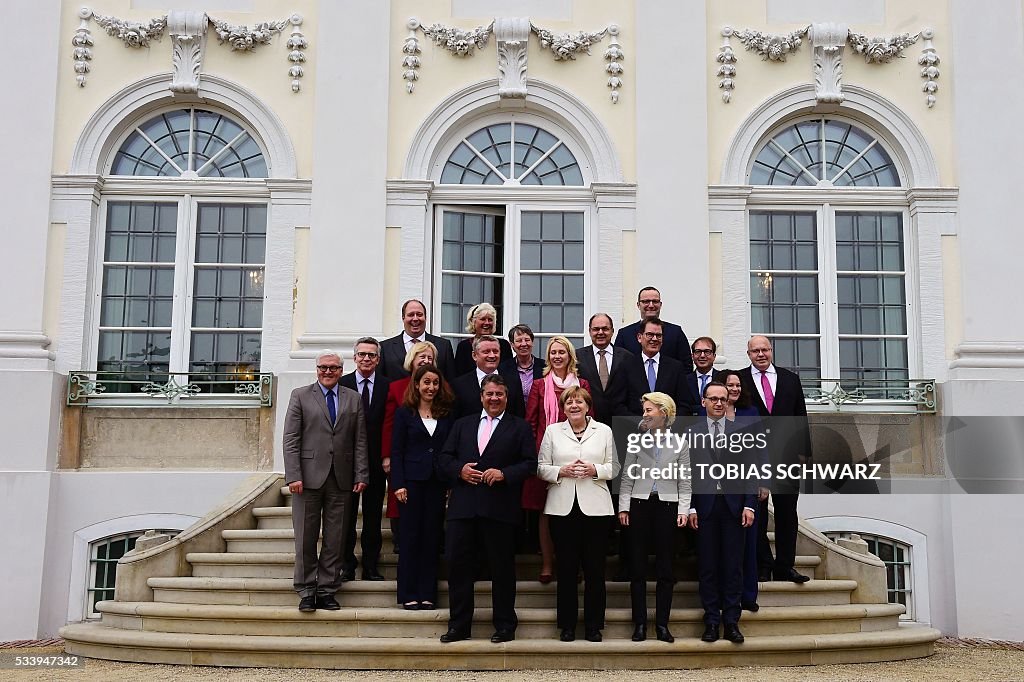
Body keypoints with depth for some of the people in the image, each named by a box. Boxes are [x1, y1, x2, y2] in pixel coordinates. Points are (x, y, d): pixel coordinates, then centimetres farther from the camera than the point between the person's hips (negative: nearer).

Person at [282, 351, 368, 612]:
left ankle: (327, 591, 13)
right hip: (309, 476, -2)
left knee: (335, 539, 5)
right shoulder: (300, 395, 5)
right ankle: (306, 592, 11)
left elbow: (360, 441, 9)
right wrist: (293, 475, -10)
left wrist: (361, 475, 0)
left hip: (341, 479, 2)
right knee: (305, 539, 2)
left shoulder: (353, 399, 12)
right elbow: (291, 439, -1)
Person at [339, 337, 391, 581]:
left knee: (373, 516, 7)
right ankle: (347, 566, 15)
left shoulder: (387, 386, 4)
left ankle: (371, 566, 15)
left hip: (376, 459, 1)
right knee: (347, 515, 6)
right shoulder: (342, 385, 2)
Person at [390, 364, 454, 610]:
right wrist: (398, 484, -9)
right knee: (410, 536, 1)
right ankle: (409, 594, 7)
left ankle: (428, 593, 11)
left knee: (432, 537, 5)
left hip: (438, 482, 2)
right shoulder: (404, 413, 3)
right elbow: (396, 451, -1)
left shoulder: (446, 415, 10)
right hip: (413, 480, -2)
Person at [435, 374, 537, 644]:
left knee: (502, 568, 4)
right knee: (457, 563, 3)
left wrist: (504, 474, -15)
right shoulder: (463, 424, 17)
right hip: (462, 507, 3)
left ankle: (505, 626, 15)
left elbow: (530, 463, -1)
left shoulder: (519, 427, 7)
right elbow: (444, 458, 13)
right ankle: (459, 625, 14)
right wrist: (459, 470, -7)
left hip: (499, 509, -3)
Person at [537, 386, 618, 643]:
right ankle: (567, 624, 13)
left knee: (595, 567, 1)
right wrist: (561, 471, -11)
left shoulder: (604, 431, 9)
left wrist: (595, 470, -10)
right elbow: (541, 467, 6)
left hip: (595, 507, 0)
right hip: (562, 507, 0)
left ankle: (594, 625, 11)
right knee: (566, 566, 3)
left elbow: (614, 467, 8)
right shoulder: (552, 431, 8)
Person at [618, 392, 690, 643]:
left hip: (667, 506, -1)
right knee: (638, 566, 3)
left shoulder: (680, 442, 4)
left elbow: (684, 481, 5)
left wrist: (684, 510, -3)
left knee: (665, 568, 4)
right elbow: (627, 476, 6)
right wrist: (623, 507, -1)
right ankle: (639, 623, 10)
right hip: (640, 504, 1)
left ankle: (662, 623, 11)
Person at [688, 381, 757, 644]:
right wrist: (690, 507, -5)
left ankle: (731, 621, 9)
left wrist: (749, 505, -3)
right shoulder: (691, 432, 4)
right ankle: (712, 620, 11)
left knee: (733, 566, 3)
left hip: (733, 506, 1)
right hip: (704, 506, -1)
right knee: (707, 566, 4)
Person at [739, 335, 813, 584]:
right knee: (756, 515, 2)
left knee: (787, 514, 5)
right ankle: (763, 566, 10)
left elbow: (801, 417, 11)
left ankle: (785, 566, 12)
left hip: (786, 456, 2)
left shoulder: (790, 379, 11)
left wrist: (803, 450, 4)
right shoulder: (738, 381, 4)